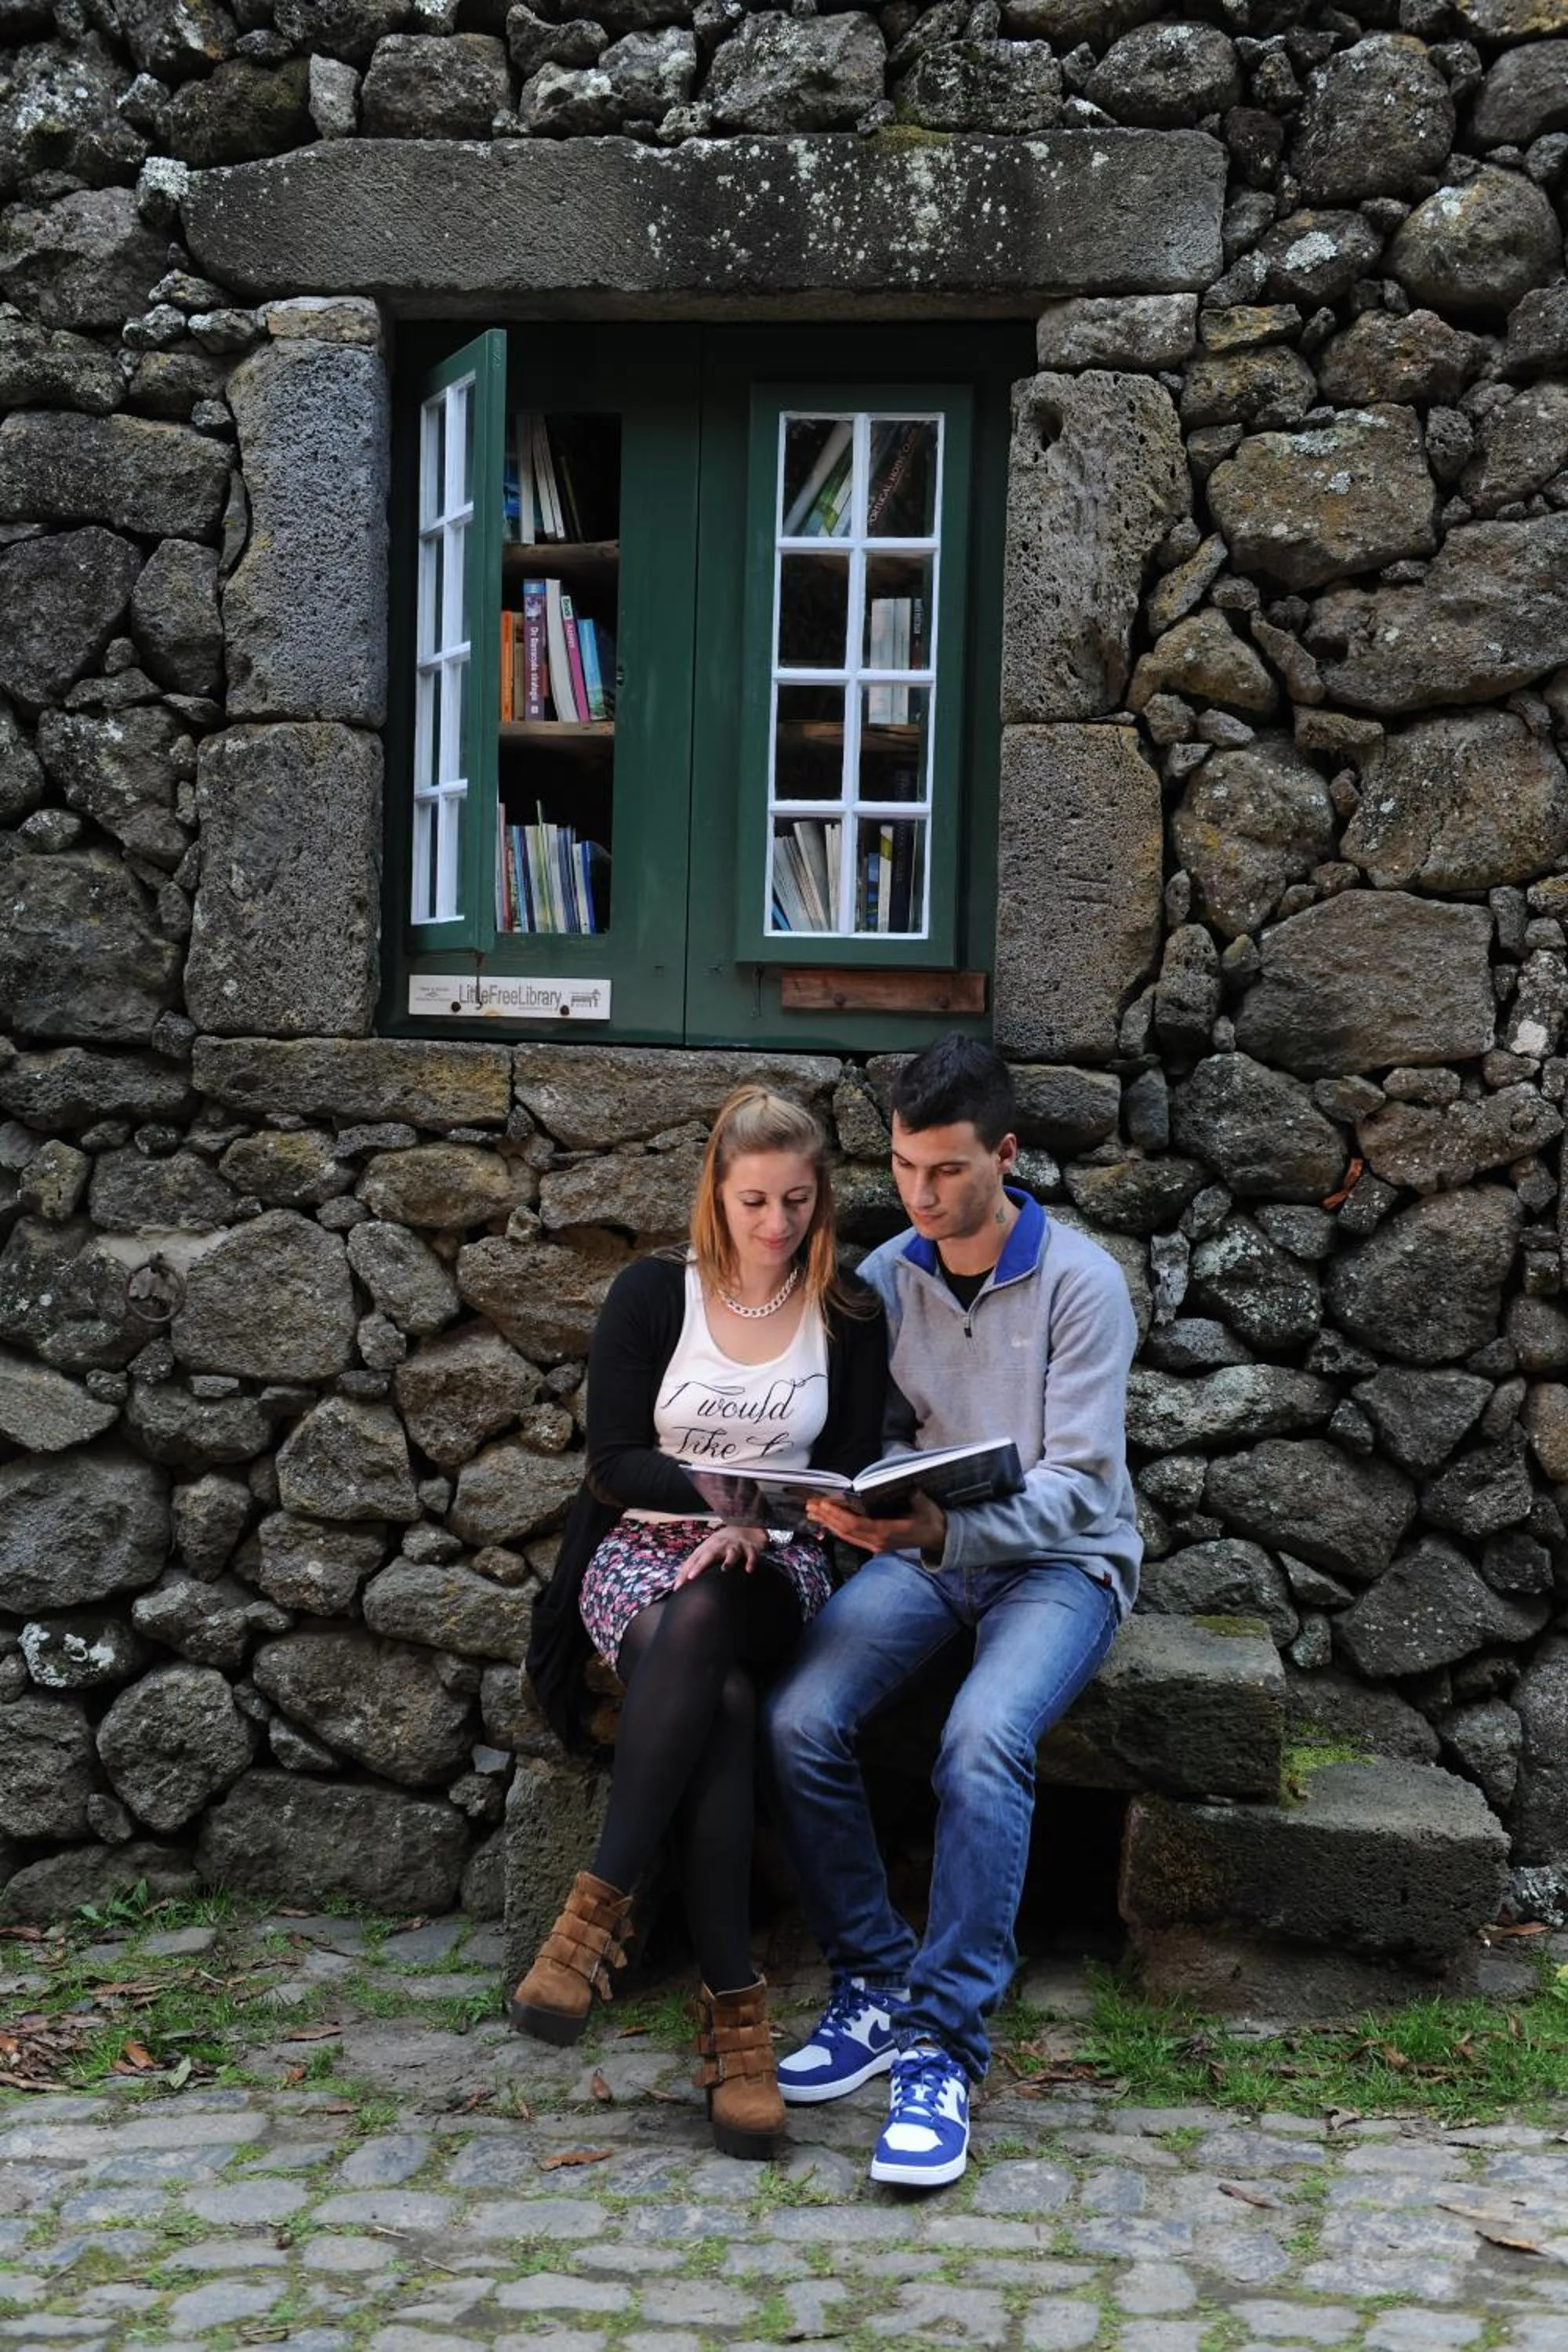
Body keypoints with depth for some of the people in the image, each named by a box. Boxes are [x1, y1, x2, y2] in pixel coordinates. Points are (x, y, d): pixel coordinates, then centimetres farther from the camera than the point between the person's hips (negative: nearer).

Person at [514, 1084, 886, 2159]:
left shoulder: (850, 1318, 7)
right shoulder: (653, 1293, 4)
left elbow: (849, 1476, 4)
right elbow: (615, 1462, 0)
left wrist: (761, 1520, -15)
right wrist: (729, 1491, -17)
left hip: (775, 1569, 0)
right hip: (643, 1551, 0)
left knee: (697, 1622, -38)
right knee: (721, 1709, -34)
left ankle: (599, 1909, -36)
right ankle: (734, 2009, -34)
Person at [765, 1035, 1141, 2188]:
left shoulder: (1080, 1283, -11)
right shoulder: (882, 1280, 4)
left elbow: (1075, 1482, -17)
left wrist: (943, 1529, -34)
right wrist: (854, 1502, -16)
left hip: (1058, 1558, -4)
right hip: (923, 1550, 4)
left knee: (983, 1740, -34)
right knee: (799, 1720, -23)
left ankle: (944, 2046, -26)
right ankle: (875, 1986, -7)